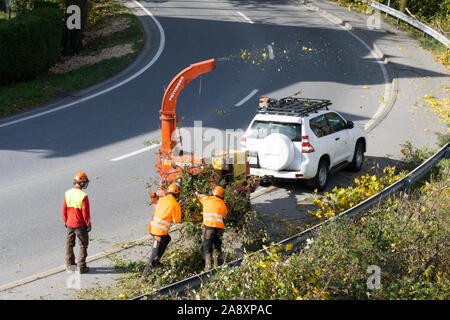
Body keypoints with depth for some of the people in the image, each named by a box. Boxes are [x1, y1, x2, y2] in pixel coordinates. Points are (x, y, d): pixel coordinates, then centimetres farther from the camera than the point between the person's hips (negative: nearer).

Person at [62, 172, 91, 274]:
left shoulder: (67, 193, -4)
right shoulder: (83, 196, -21)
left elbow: (64, 209, 4)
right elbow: (85, 212, -17)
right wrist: (88, 224, -4)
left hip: (69, 224, 5)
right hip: (80, 225, -5)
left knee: (69, 244, 19)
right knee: (83, 246, 8)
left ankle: (69, 264, 26)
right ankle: (81, 267, 9)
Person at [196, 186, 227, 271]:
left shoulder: (207, 200, 12)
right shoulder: (223, 205, 15)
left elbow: (201, 197, 33)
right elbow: (223, 217, 14)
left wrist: (198, 194, 56)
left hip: (209, 226, -2)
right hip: (219, 226, 2)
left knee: (207, 247, 1)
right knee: (217, 246, 15)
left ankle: (208, 266, -8)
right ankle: (216, 265, 11)